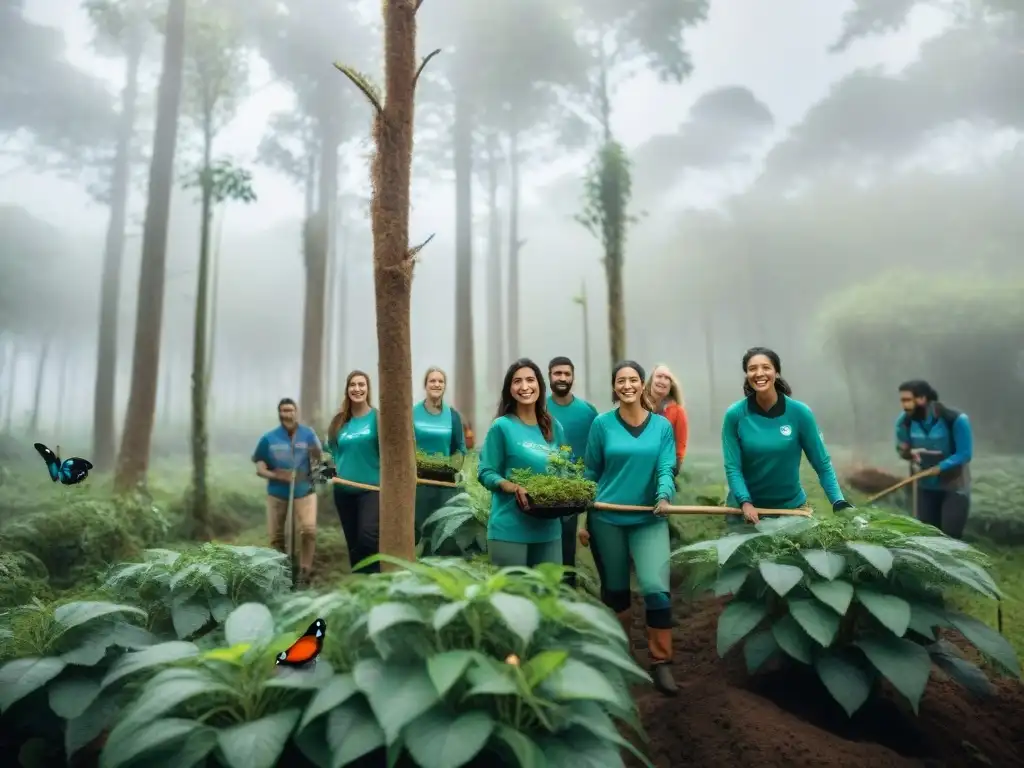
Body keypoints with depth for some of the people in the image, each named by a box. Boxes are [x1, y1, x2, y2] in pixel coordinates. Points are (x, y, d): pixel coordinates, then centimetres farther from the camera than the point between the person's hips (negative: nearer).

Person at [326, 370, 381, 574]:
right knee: (353, 543, 12)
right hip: (344, 490, 5)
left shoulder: (377, 417, -5)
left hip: (372, 488, -5)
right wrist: (332, 469, 4)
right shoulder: (339, 421, 9)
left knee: (368, 537, -20)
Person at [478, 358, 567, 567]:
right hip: (509, 530, -4)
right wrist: (514, 488, -24)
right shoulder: (502, 426, -5)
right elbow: (485, 473, -7)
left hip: (549, 529, 5)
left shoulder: (554, 427, 9)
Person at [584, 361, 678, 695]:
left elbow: (666, 468, -5)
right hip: (606, 519, 0)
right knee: (614, 589, 13)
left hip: (649, 519, 0)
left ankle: (661, 662, 6)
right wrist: (582, 516, 2)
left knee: (656, 587, -12)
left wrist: (664, 496, -26)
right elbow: (591, 473, 2)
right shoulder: (602, 424, -2)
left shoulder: (662, 426, 1)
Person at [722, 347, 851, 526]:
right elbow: (732, 467, -11)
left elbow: (822, 463, -5)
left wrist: (839, 502, -15)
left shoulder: (799, 412, -9)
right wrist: (745, 502, -24)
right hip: (745, 507, 0)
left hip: (791, 505, 1)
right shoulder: (735, 414, -10)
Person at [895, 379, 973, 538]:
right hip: (925, 487, 4)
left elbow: (965, 454, -17)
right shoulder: (905, 421, -10)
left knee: (951, 536, -4)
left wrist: (940, 467, -26)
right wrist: (910, 452, -18)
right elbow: (902, 449, 4)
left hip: (954, 487, -4)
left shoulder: (956, 420, -22)